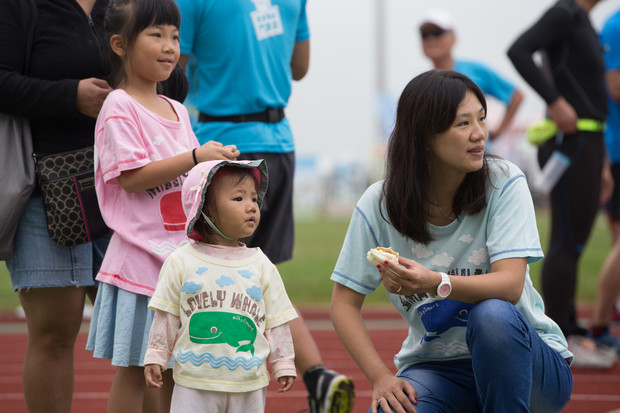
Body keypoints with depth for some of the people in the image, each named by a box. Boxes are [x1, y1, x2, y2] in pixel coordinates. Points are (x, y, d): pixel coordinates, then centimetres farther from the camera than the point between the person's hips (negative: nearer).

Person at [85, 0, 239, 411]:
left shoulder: (177, 111, 15)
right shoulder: (119, 107, -9)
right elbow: (131, 176, -18)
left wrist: (217, 167, 1)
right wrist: (195, 157, -20)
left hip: (179, 252, 7)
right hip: (140, 256, -7)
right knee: (133, 369, -2)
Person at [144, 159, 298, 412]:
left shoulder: (261, 267, 3)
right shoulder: (181, 262, -2)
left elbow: (276, 321, 8)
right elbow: (167, 316, 5)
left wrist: (283, 364, 7)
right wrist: (156, 357, 4)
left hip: (248, 385, 2)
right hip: (195, 383, -2)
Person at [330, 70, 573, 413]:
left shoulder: (504, 183, -10)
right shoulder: (379, 205, -6)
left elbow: (511, 285, -22)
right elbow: (344, 304, -1)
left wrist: (437, 284, -40)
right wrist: (381, 377, -16)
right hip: (434, 369, 1)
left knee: (493, 314, -34)